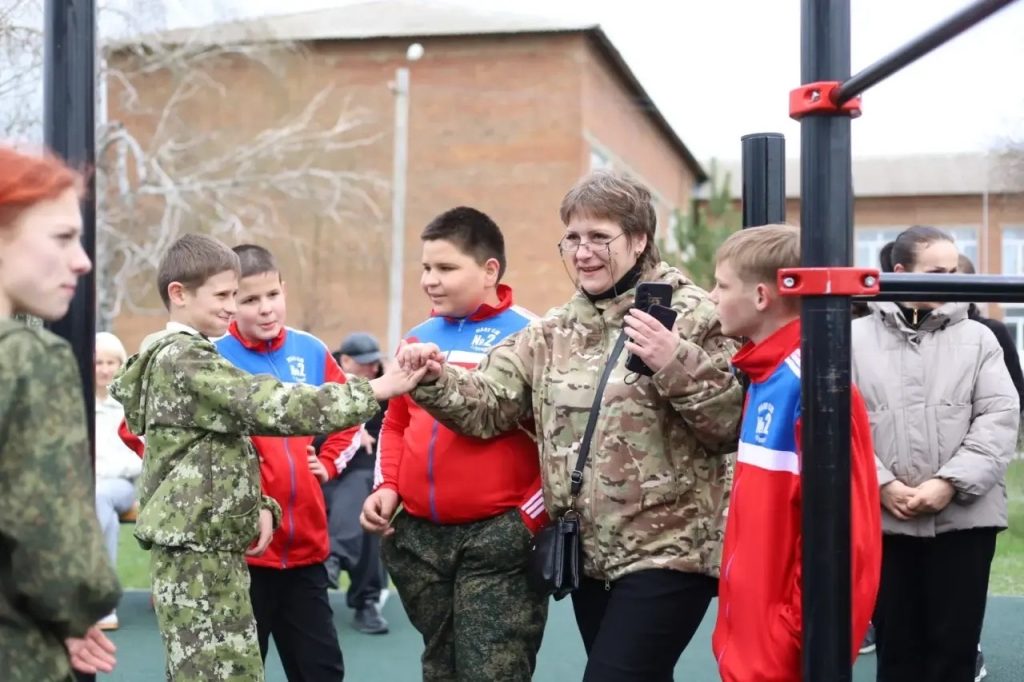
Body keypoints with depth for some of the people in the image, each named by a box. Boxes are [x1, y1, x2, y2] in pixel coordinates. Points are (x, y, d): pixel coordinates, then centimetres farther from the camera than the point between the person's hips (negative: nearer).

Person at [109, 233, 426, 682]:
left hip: (208, 547, 10)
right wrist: (375, 390, -23)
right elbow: (274, 406, -23)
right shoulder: (183, 359, -14)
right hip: (198, 550, -10)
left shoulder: (183, 357, 18)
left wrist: (257, 505, 4)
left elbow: (233, 429, 20)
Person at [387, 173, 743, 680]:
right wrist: (436, 380, -14)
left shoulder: (691, 317, -7)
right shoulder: (550, 333, 10)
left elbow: (734, 425, -11)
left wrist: (677, 364, -25)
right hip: (589, 553, 6)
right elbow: (487, 407, 4)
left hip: (668, 552, -6)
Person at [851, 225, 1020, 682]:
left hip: (964, 516, 0)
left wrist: (950, 482, -12)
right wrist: (882, 485, -12)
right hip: (883, 518, 0)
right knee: (897, 645, 9)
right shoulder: (857, 338, 4)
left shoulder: (977, 338, 7)